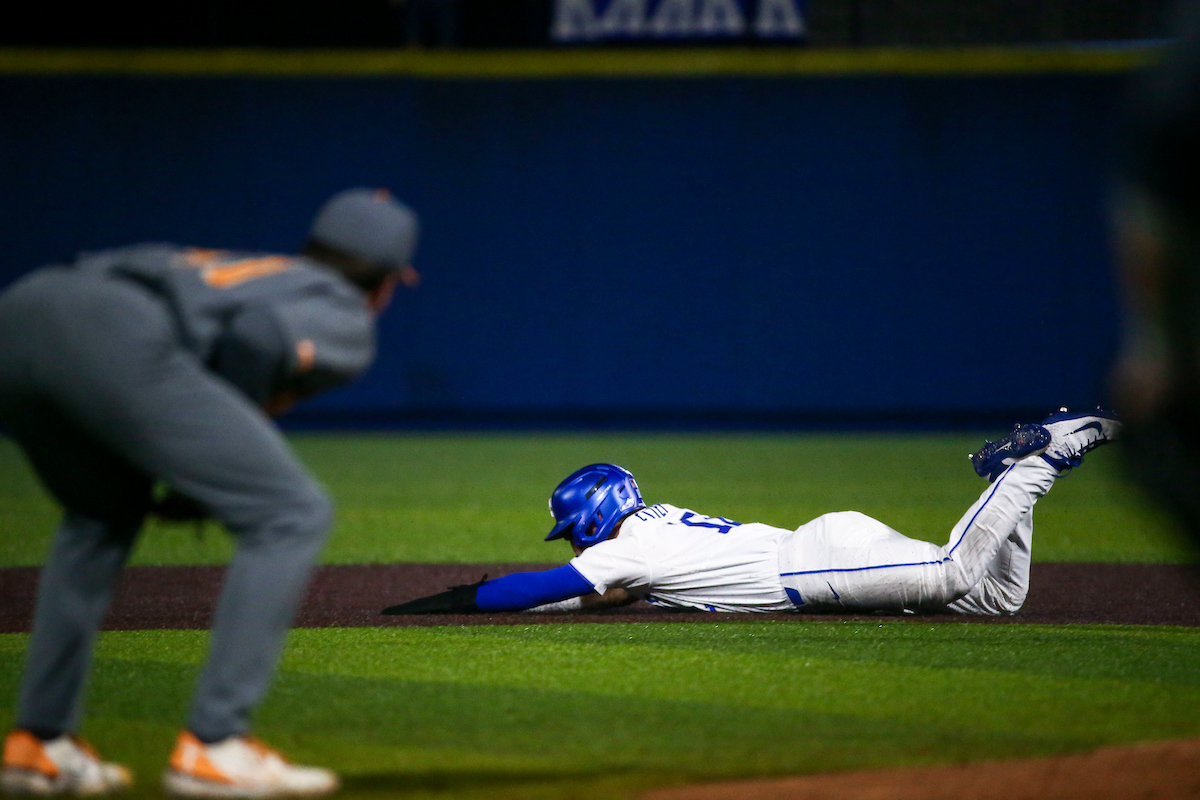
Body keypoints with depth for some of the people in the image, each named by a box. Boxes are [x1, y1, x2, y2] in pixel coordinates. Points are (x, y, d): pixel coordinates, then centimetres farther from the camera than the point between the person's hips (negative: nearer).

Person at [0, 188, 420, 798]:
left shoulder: (231, 269, 40)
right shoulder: (346, 319, 18)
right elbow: (258, 336, -3)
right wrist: (207, 476, 8)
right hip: (115, 342, -8)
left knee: (103, 513, 32)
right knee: (293, 514, 2)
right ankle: (210, 747, -3)